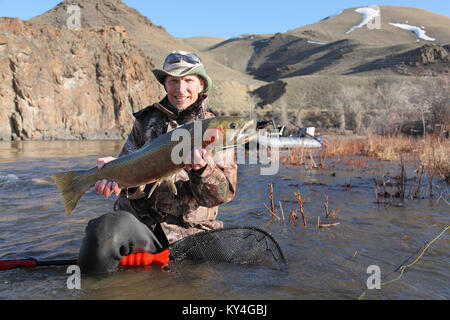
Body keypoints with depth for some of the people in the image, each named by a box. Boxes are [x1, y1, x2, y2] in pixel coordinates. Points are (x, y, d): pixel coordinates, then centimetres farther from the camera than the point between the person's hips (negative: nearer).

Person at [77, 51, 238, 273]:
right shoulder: (147, 120, 12)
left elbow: (223, 194, -6)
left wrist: (202, 169, -27)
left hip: (187, 230, 0)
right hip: (138, 219, 0)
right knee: (104, 231, -30)